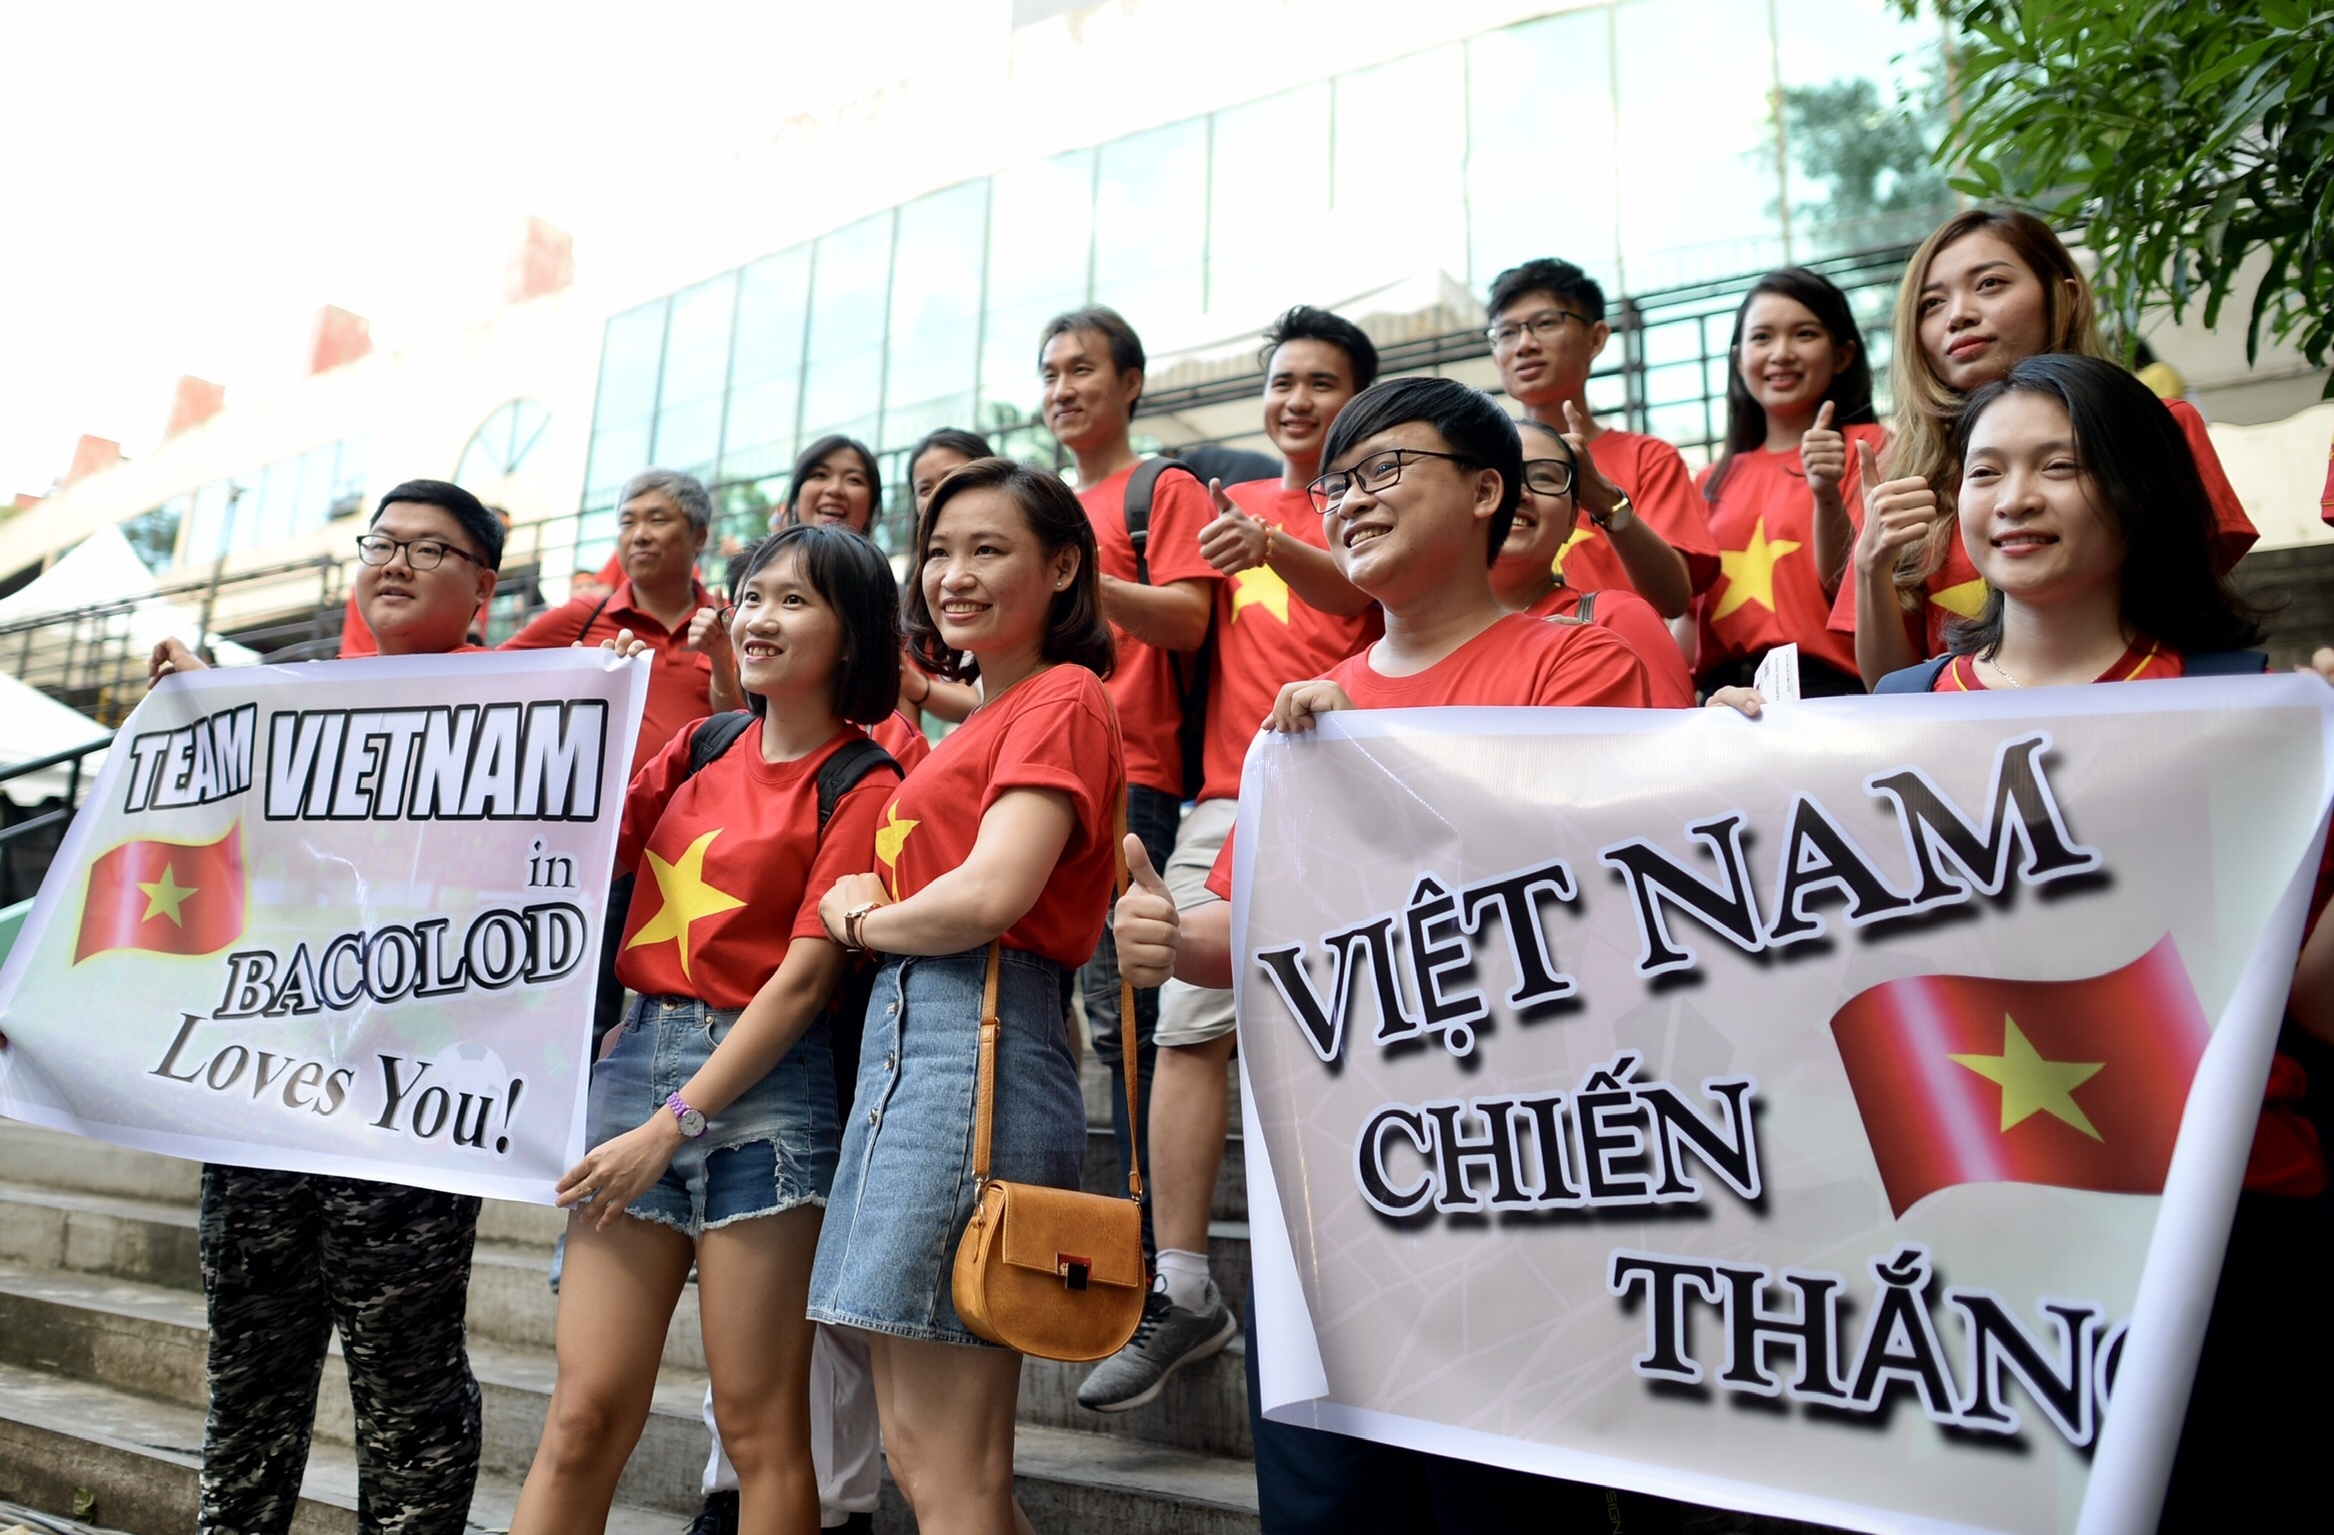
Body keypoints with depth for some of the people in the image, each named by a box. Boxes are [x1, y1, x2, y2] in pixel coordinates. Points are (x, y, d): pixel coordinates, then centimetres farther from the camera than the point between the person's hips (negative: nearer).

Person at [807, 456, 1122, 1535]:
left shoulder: (1063, 699, -4)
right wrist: (869, 914, -1)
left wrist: (859, 919, 1)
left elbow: (987, 898, -17)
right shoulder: (977, 722, 22)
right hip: (901, 1040, 9)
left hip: (980, 1041, -9)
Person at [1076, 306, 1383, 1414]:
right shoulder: (1233, 504, 23)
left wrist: (1274, 549, -31)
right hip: (1232, 793, 4)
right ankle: (1181, 1289, 0)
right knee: (1188, 1025, -5)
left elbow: (1368, 593, -12)